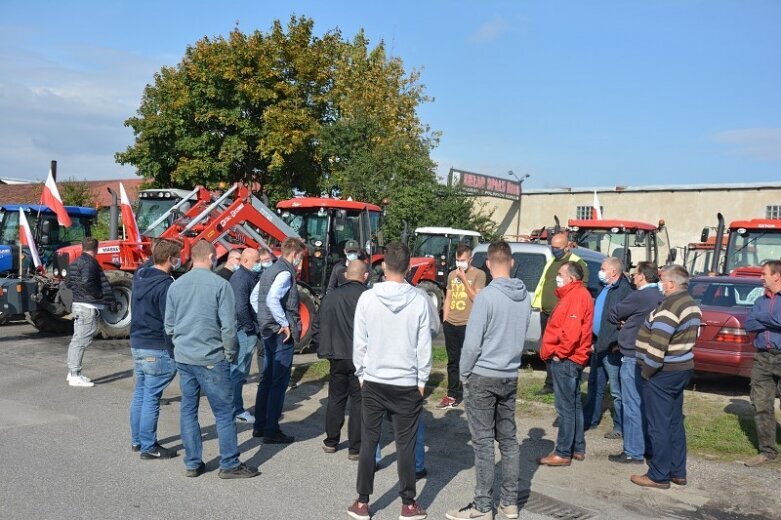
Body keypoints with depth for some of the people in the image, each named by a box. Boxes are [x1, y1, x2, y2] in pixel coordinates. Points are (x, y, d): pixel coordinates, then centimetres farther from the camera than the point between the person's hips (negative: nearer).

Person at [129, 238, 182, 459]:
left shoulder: (140, 276, 5)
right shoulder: (165, 285, -20)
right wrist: (175, 354, -15)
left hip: (137, 344, 9)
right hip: (157, 349, -9)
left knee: (140, 392, 17)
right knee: (151, 397, -2)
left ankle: (137, 440, 28)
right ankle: (148, 447, 6)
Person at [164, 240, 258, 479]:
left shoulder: (176, 285, 6)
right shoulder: (220, 284, -10)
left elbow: (169, 324, 12)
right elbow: (228, 325, -11)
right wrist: (230, 353, 2)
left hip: (183, 357, 6)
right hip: (211, 358, -6)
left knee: (188, 410, 12)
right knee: (224, 412, 3)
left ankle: (192, 463, 19)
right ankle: (230, 464, 8)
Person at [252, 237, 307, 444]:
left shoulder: (270, 271, 15)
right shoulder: (285, 273, -15)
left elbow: (255, 297, 20)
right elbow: (272, 300, -29)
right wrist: (285, 324, -21)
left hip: (267, 331, 10)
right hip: (281, 333, -10)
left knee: (267, 379, 16)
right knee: (279, 382, -3)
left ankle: (260, 426, 23)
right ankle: (271, 431, 1)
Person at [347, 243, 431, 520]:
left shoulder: (367, 298, -7)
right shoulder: (420, 300, -9)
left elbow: (359, 341, -2)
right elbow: (424, 346, -5)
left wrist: (361, 373, 11)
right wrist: (422, 380, 6)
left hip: (373, 382, 1)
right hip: (407, 383, -1)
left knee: (368, 442, 10)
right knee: (406, 445, 8)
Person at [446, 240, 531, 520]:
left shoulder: (487, 296, -18)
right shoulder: (524, 297, 2)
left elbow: (472, 342, -16)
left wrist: (464, 373, -3)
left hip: (482, 377, -6)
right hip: (510, 377, 6)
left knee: (483, 442, 0)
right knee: (508, 439, 14)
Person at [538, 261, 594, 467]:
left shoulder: (577, 296, -16)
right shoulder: (573, 295, 17)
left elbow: (572, 331, -25)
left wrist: (560, 353, -16)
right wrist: (555, 351, 14)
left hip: (565, 360, -11)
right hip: (570, 358, 11)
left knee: (566, 407, -5)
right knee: (574, 404, 15)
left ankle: (563, 453, 1)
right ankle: (578, 448, 24)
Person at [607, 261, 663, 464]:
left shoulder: (639, 297, -17)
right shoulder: (659, 298, 10)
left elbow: (613, 315, -8)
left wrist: (622, 323, 11)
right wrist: (628, 324, 4)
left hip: (633, 358, -9)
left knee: (632, 405, -3)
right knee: (644, 404, 17)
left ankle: (633, 452, 2)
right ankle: (646, 446, 25)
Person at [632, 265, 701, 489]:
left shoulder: (670, 306, -20)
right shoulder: (691, 305, 12)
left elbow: (657, 345, -25)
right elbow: (687, 338, 15)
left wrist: (647, 371, -15)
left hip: (663, 372, -10)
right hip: (682, 369, 10)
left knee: (659, 426, -1)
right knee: (675, 423, 17)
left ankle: (659, 476, 7)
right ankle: (678, 472, 25)